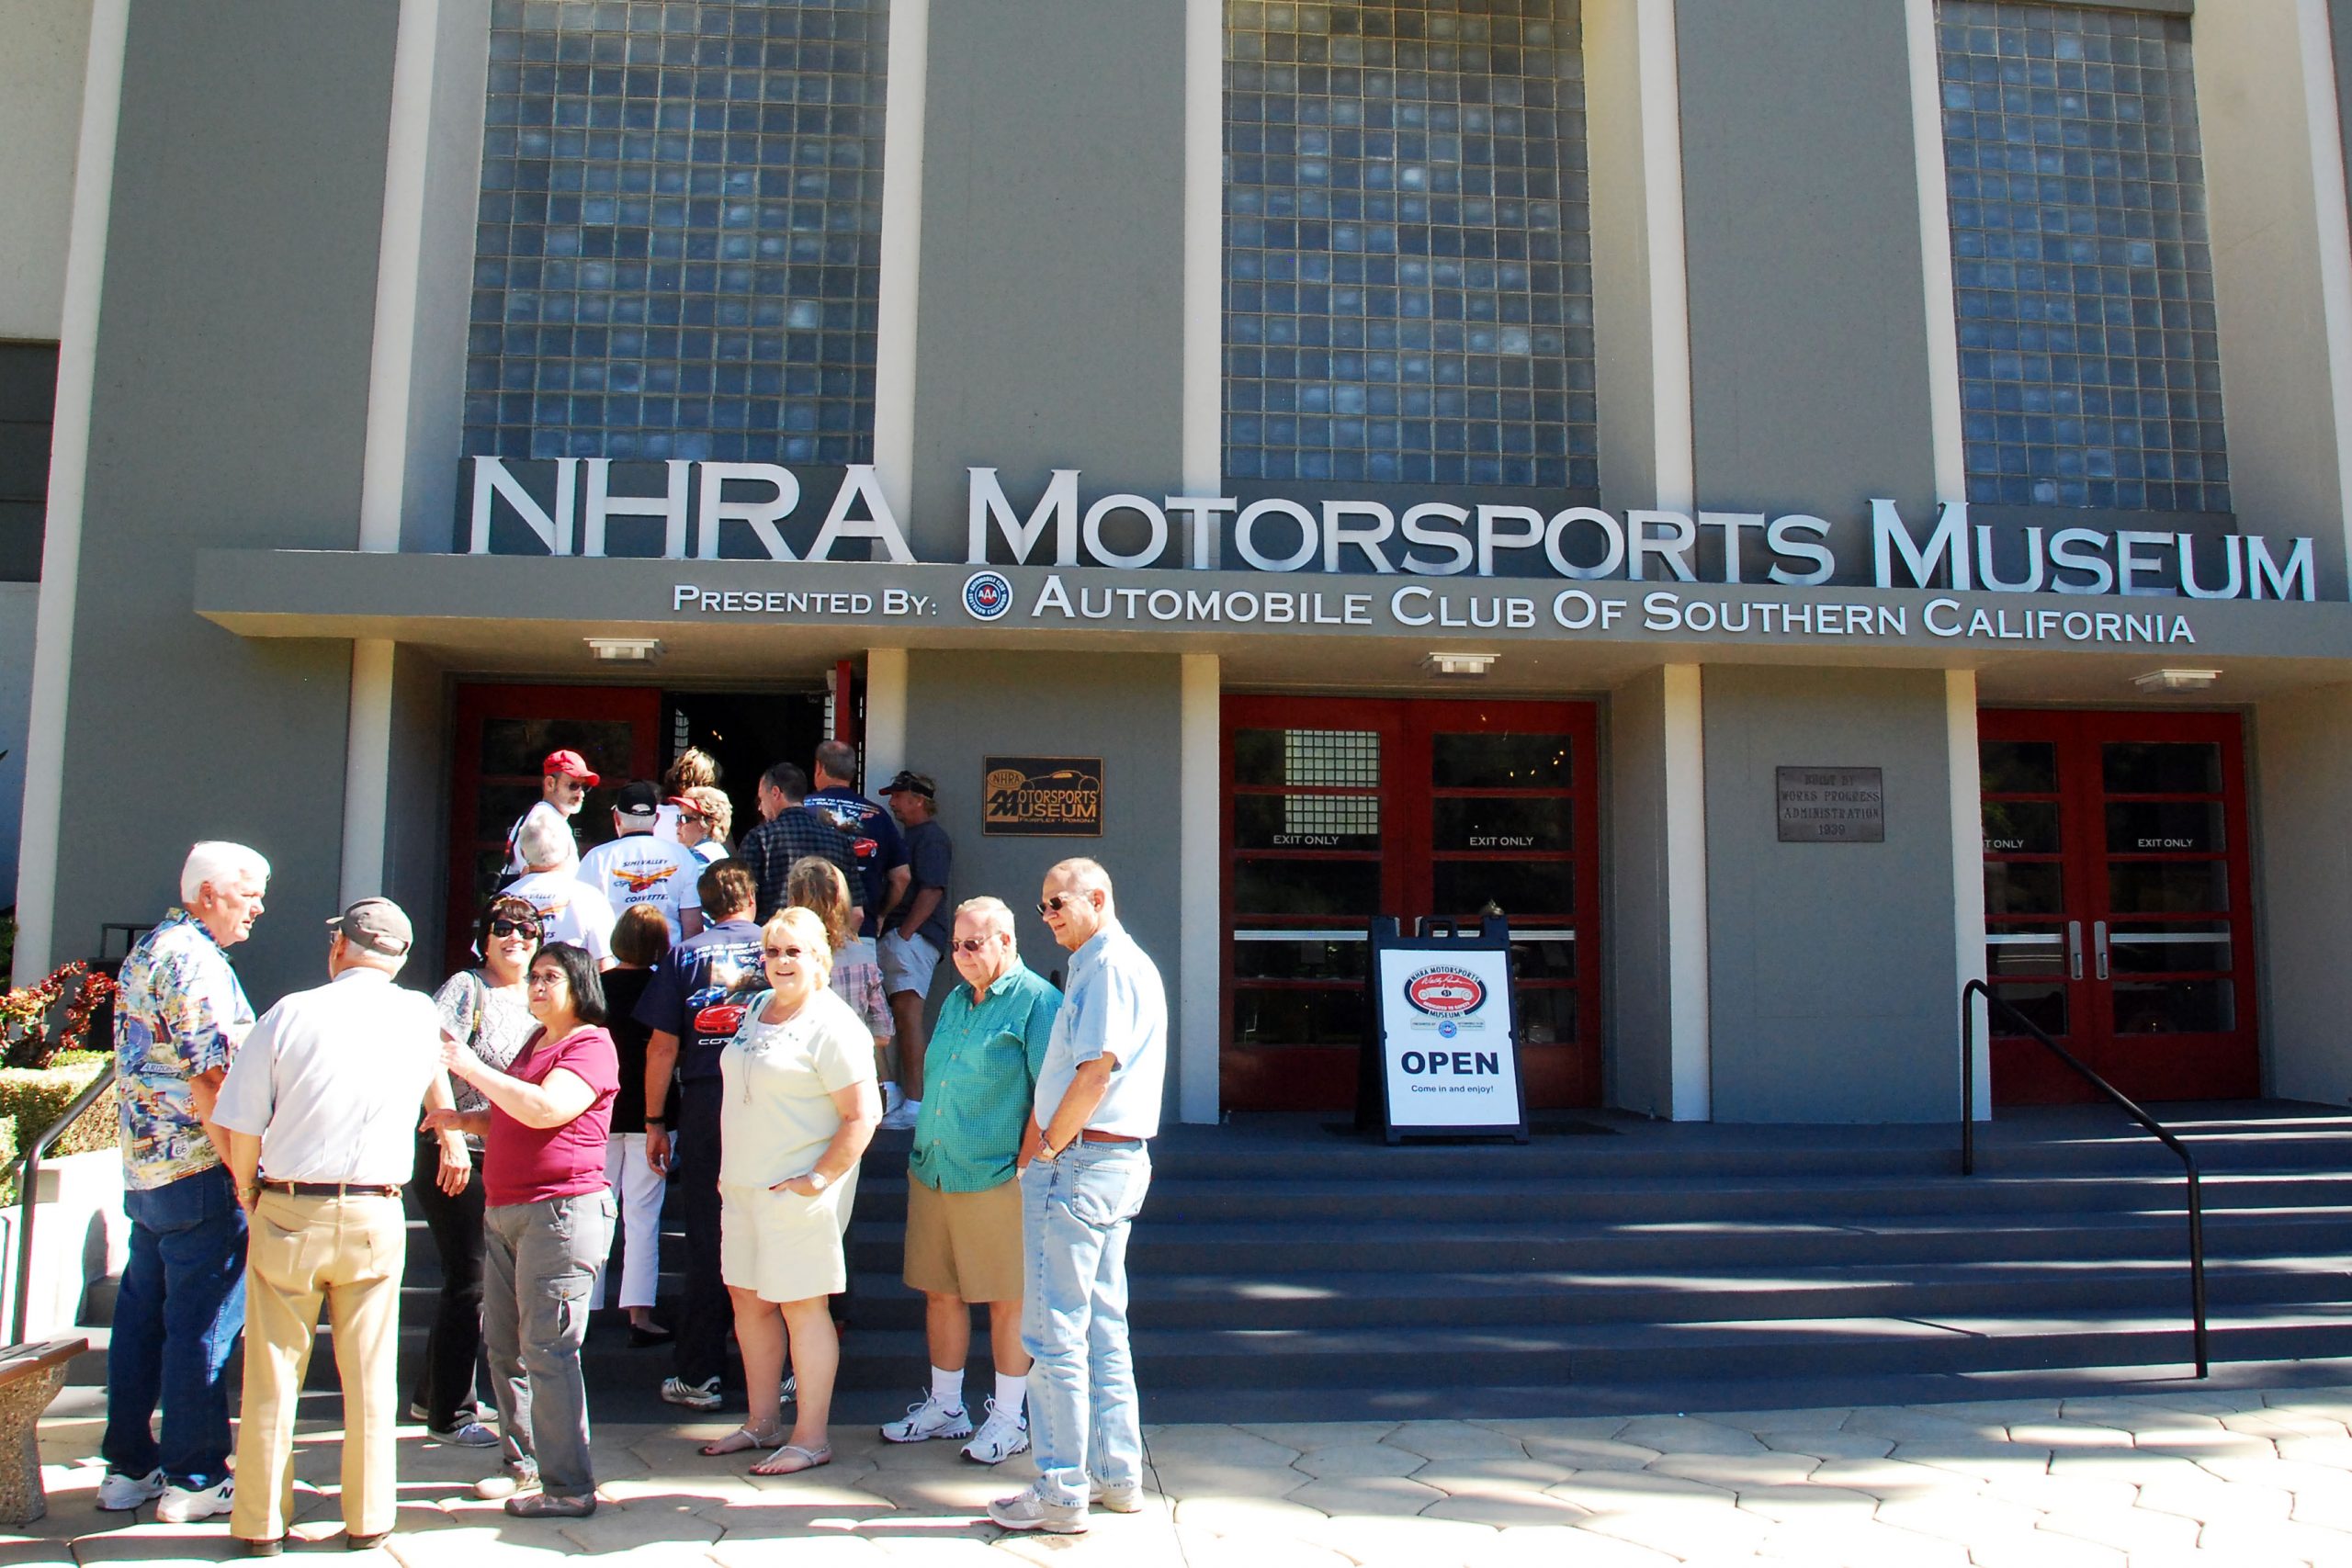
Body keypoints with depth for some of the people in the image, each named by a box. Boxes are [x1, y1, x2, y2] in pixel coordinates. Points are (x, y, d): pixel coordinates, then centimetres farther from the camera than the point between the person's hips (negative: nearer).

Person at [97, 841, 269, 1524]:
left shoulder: (146, 950, 15)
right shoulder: (196, 961, -16)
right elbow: (208, 1083, -21)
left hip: (144, 1165, 10)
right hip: (198, 1167, -10)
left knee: (142, 1315, 15)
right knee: (201, 1324, -1)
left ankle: (128, 1465, 24)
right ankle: (194, 1479, 7)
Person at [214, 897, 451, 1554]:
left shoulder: (291, 1014, -5)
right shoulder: (420, 1017, 1)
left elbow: (243, 1124, -4)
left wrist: (250, 1194, 12)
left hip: (287, 1212, -1)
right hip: (375, 1220, 1)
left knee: (271, 1375, 10)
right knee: (370, 1376, 10)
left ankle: (262, 1521, 20)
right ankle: (367, 1518, 18)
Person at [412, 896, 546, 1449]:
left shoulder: (533, 1001, 13)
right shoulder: (466, 988, -8)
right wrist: (452, 1140, -23)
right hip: (457, 1157, -7)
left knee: (475, 1279, 16)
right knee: (468, 1281, -3)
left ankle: (431, 1394, 32)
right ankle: (450, 1415, 9)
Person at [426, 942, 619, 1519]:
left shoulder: (591, 1045, -10)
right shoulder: (536, 1042, 20)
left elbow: (545, 1110, -26)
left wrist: (474, 1070, -20)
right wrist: (466, 1120, 12)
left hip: (561, 1210, -10)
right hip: (505, 1212, 10)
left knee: (547, 1349, -8)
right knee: (504, 1344, 13)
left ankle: (569, 1486, -2)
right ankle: (524, 1464, 25)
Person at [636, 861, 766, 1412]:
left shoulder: (683, 955, 4)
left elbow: (662, 1046, -1)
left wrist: (656, 1122, 5)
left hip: (704, 1105, 0)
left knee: (706, 1242, 6)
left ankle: (698, 1375, 10)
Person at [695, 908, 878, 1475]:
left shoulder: (832, 1026, -14)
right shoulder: (755, 1010, 12)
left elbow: (864, 1114, -18)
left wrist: (819, 1178, -19)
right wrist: (729, 1168, 17)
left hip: (797, 1190, -9)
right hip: (742, 1185, 9)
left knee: (802, 1306, -1)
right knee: (747, 1298, 15)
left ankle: (811, 1438, 10)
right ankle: (763, 1422, 28)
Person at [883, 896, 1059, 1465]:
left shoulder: (1037, 1001, -9)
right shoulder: (955, 1001, 16)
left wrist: (1027, 1167, -16)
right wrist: (925, 1151, 16)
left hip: (996, 1179, -7)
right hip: (931, 1173, 8)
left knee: (1007, 1301, 3)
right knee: (940, 1292, 14)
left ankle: (1008, 1418, 15)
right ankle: (944, 1407, 28)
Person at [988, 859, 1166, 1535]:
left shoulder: (1110, 966, -14)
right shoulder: (1101, 965, 18)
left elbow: (1095, 1073, -21)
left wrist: (1046, 1151, -11)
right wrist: (1040, 1153, 13)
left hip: (1080, 1162, -10)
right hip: (1117, 1160, 10)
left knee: (1055, 1329, -4)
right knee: (1103, 1326, 15)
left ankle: (1061, 1493, 2)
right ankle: (1116, 1474, 22)